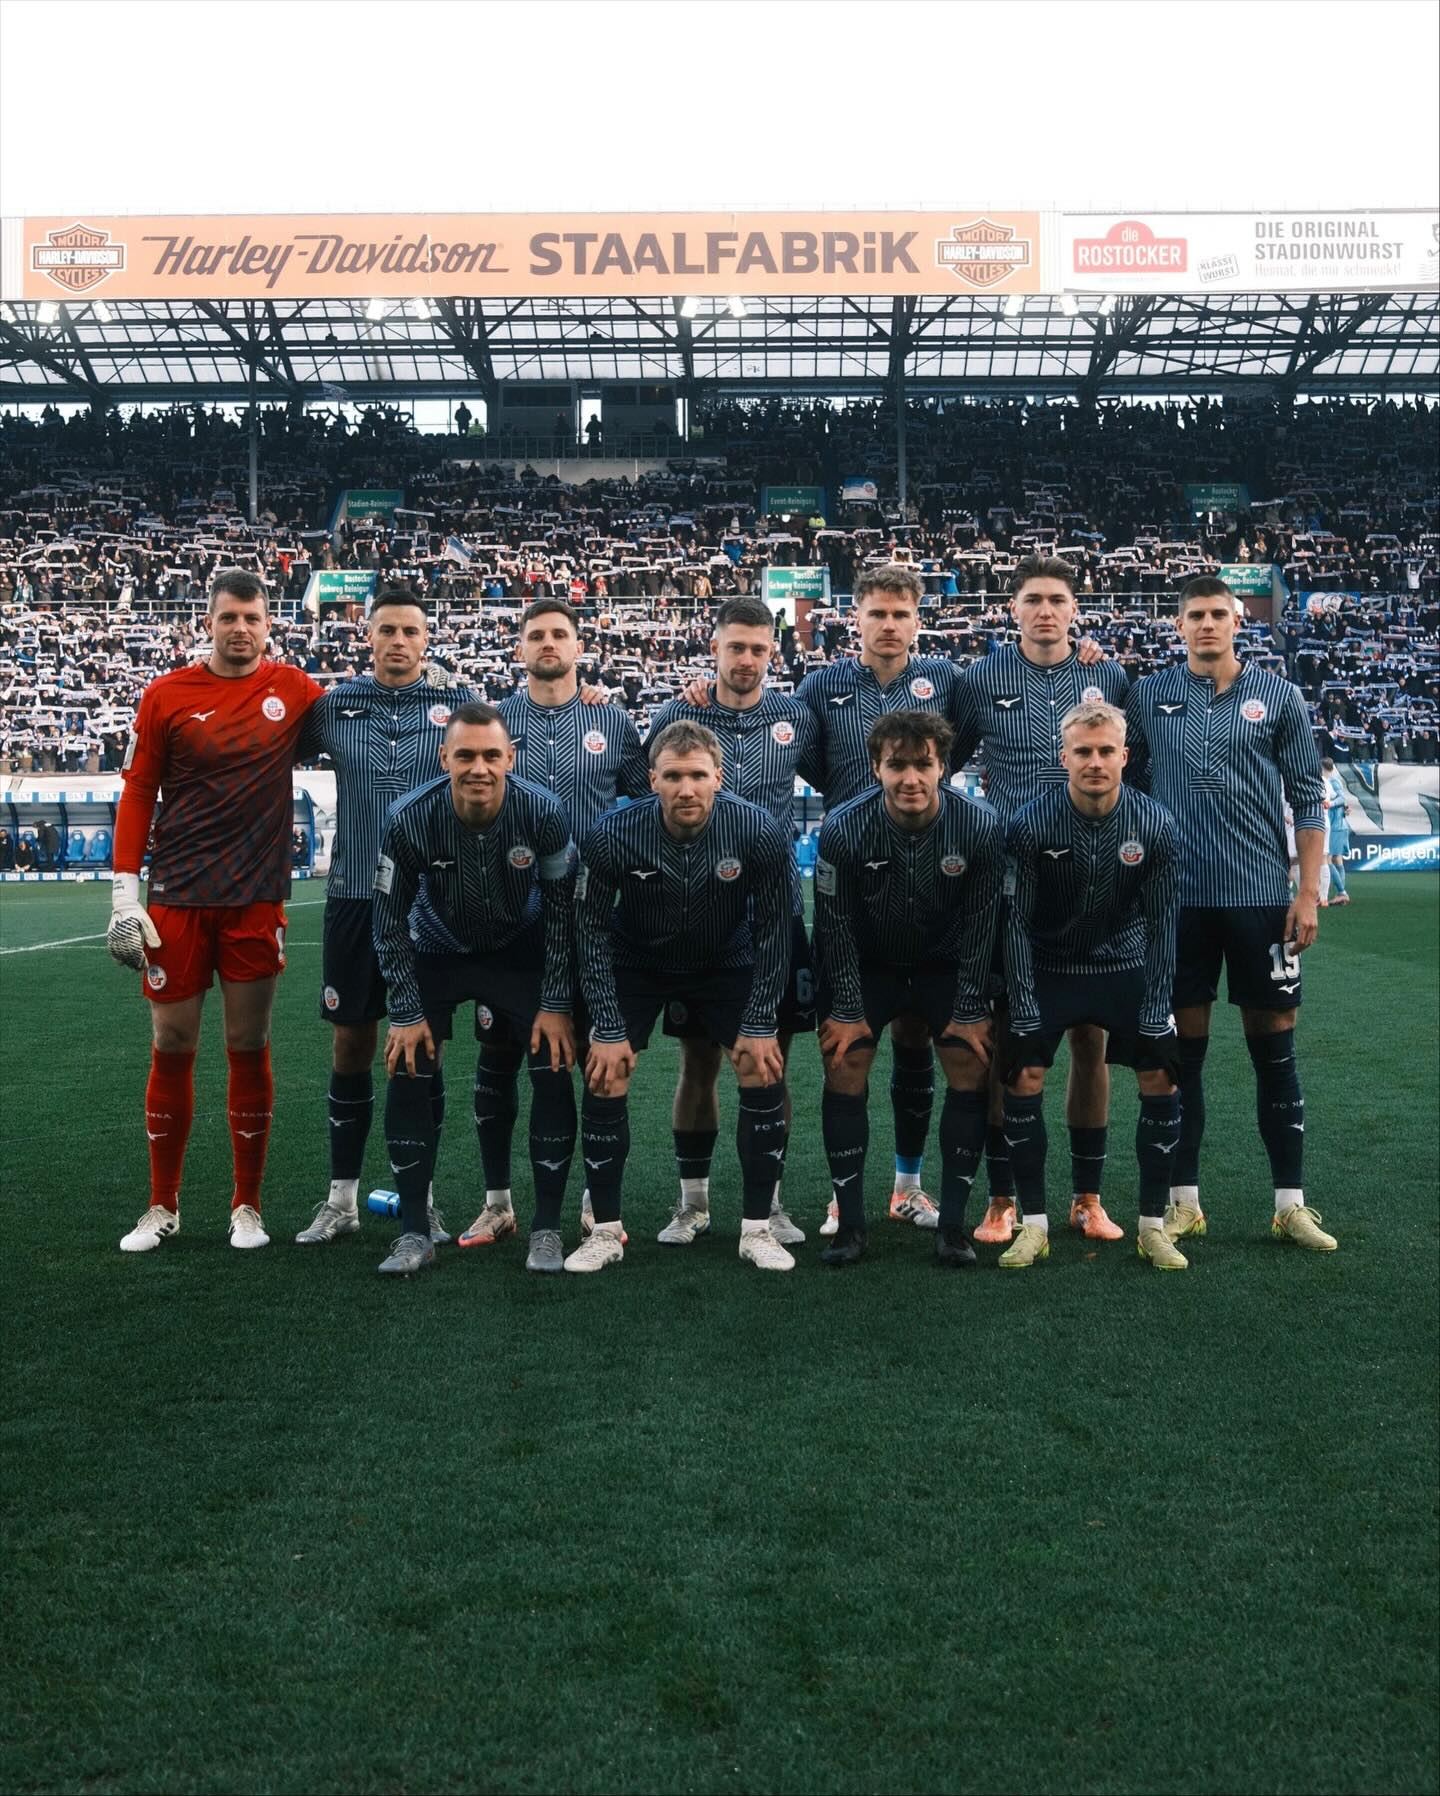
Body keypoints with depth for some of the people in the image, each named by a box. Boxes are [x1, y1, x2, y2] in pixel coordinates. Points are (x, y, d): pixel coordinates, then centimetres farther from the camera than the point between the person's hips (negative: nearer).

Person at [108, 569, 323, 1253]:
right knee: (171, 1048, 6)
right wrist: (124, 895, -3)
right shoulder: (166, 695, 1)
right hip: (176, 900, 0)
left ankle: (247, 1206, 18)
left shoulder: (293, 689, 3)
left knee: (249, 1049, 6)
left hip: (256, 900, 0)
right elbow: (137, 794, 3)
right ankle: (162, 1207, 20)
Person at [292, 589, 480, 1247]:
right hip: (355, 897, 1)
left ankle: (419, 1195, 20)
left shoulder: (459, 701, 1)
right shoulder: (333, 706, 5)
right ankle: (342, 1199, 21)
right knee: (351, 1047, 8)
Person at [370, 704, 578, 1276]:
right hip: (437, 949, 1)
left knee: (553, 1071, -11)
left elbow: (562, 912, -13)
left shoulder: (543, 814, -26)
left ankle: (547, 1228, 3)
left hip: (522, 948, 0)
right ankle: (415, 1232, 5)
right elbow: (390, 919, -13)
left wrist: (556, 1004, -14)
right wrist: (406, 1012, -14)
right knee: (408, 1072, -9)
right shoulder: (409, 819, -26)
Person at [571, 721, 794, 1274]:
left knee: (765, 1076, -9)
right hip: (635, 965, 0)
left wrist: (759, 1025, -16)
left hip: (726, 965, 1)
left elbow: (773, 928, -16)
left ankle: (756, 1229, 7)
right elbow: (592, 929, -17)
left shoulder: (758, 831, -27)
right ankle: (606, 1231, 6)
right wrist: (608, 1029, -19)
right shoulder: (612, 834, -28)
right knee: (604, 1078, -10)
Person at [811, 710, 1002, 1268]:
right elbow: (835, 924, -13)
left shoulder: (980, 825, -23)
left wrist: (969, 1010, -10)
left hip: (947, 966, 1)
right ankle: (850, 1222, 2)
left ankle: (952, 1222, 4)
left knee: (972, 1072, -8)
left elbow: (981, 923, -13)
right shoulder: (843, 828, -24)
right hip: (867, 966, 0)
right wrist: (848, 1010, -11)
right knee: (844, 1072, -9)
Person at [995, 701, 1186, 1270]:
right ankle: (1033, 1225, 2)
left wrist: (1155, 1010, -10)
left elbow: (1162, 920, -7)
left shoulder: (1155, 825, -15)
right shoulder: (1030, 824, -20)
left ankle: (1153, 1225, 8)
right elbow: (1017, 921, -13)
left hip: (1125, 966, 1)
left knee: (1162, 1080, -7)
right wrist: (1024, 1007, -16)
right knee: (1023, 1079, -12)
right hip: (1048, 966, -1)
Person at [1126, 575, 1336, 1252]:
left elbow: (1307, 796, 4)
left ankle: (1291, 1203, 16)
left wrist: (1309, 891, -2)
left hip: (1260, 898, 0)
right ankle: (1183, 1200, 17)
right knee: (1183, 1049, 7)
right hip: (1178, 900, 1)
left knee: (1274, 1048, 5)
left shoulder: (1278, 697, 3)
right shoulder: (1147, 697, 5)